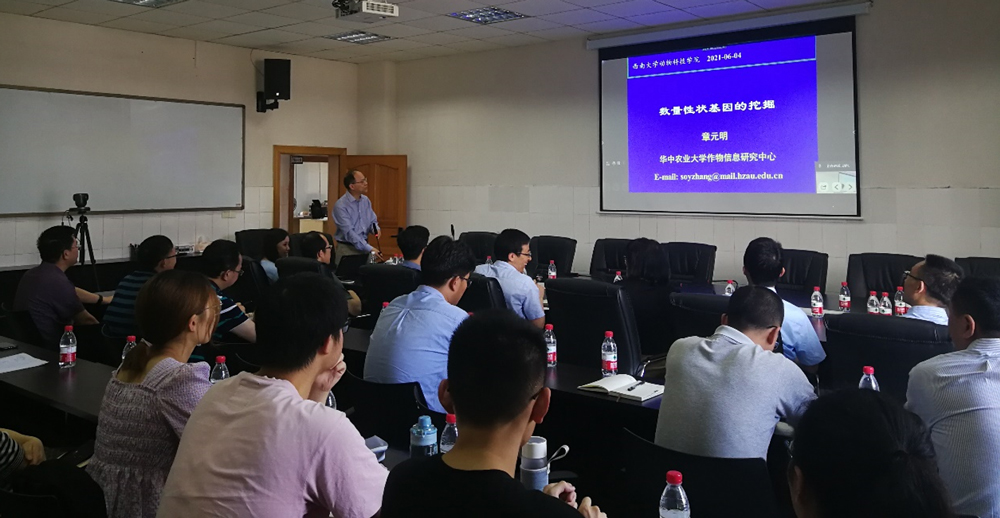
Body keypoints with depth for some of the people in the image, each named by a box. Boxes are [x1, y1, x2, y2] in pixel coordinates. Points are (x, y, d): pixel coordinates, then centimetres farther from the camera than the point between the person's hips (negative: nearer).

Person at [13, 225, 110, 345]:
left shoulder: (33, 273, 3)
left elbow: (72, 293, 20)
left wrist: (104, 300, 27)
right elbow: (86, 321, -9)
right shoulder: (58, 282, -24)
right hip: (47, 347, -9)